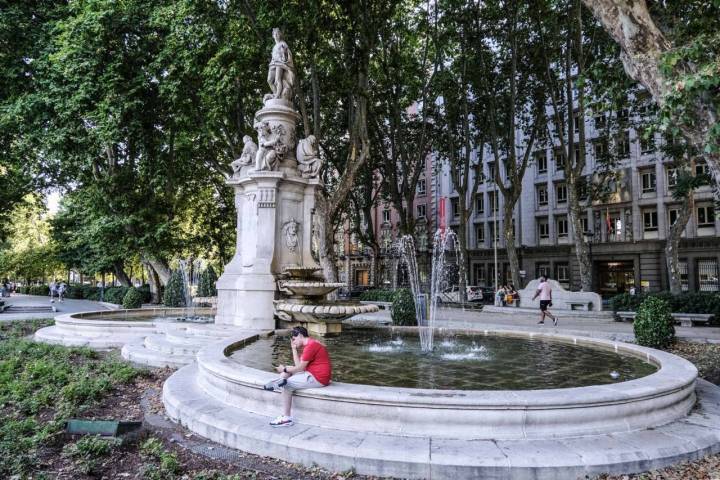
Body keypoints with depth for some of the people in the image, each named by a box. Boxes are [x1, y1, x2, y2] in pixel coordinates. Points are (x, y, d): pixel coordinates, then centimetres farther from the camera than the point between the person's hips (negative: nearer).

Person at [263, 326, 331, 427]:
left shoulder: (310, 346, -18)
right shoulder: (311, 344, 14)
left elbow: (300, 368, -17)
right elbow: (298, 365, 9)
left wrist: (284, 369, -3)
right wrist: (294, 349, 5)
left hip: (317, 378, -11)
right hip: (312, 374, 11)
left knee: (287, 385, -10)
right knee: (287, 370, 12)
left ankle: (286, 418, -8)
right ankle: (281, 381, -17)